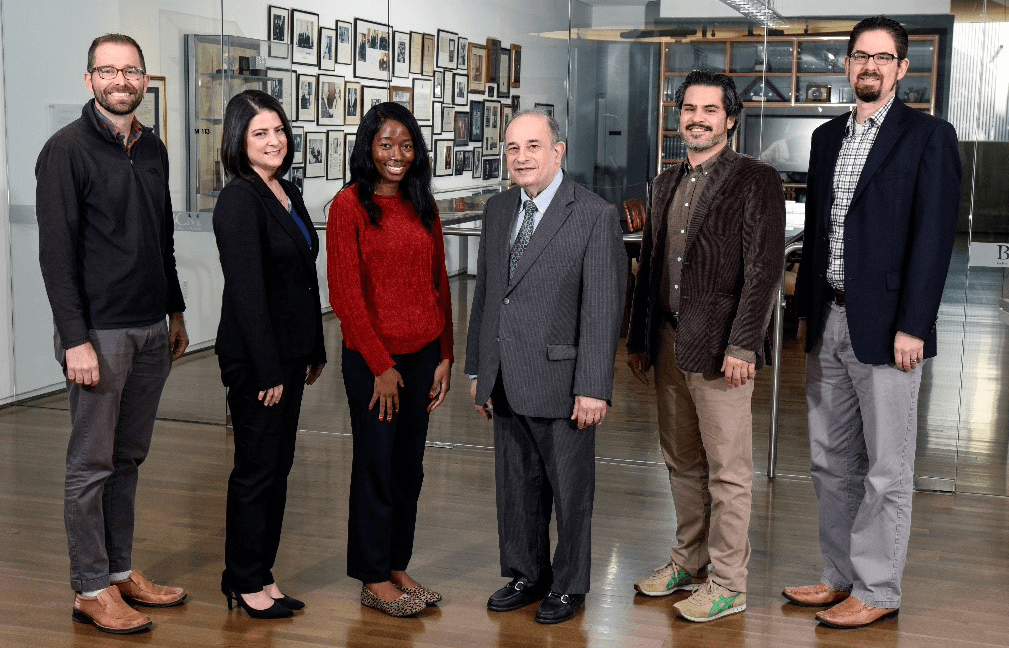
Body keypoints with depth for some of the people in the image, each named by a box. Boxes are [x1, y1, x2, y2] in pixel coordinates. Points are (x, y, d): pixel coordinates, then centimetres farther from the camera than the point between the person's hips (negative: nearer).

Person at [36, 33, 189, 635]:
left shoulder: (153, 148, 12)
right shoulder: (67, 150, -9)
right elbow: (57, 252, -13)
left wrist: (176, 312, 19)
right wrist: (75, 339, -17)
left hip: (152, 332, 7)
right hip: (100, 332, -6)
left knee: (129, 456, 13)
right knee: (92, 462, 1)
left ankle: (122, 569, 23)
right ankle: (92, 588, 10)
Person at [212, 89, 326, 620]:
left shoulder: (288, 194, 11)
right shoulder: (239, 199, -15)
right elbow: (246, 289, -19)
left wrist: (314, 351, 15)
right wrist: (267, 370, -20)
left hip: (289, 353, 8)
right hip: (253, 358, -8)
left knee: (279, 464, 13)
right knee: (257, 468, 2)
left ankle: (259, 572, 25)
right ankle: (246, 582, 16)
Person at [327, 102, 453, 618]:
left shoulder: (424, 206, 8)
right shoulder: (350, 205, -9)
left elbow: (439, 284, 11)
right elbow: (346, 293, -12)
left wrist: (445, 356, 6)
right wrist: (381, 366, -13)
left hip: (423, 353, 5)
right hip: (372, 357, -5)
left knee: (409, 465, 13)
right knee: (376, 465, 5)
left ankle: (398, 566, 27)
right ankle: (373, 579, 18)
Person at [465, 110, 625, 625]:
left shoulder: (595, 216, -10)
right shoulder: (498, 210, 10)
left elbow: (602, 309, -13)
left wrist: (593, 388, -17)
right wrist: (477, 370, 13)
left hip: (561, 383, -6)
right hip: (505, 383, 6)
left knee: (570, 490, 7)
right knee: (516, 486, 16)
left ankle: (568, 585, 24)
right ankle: (526, 575, 32)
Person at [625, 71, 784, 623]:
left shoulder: (756, 180, -6)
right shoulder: (666, 183, 15)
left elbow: (765, 270, -12)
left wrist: (741, 345, -17)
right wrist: (639, 340, 15)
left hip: (721, 347, -6)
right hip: (668, 343, 7)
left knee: (727, 469, 1)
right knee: (681, 462, 15)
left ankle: (728, 583, 11)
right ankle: (688, 561, 29)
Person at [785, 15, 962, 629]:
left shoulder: (929, 136, -5)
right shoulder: (827, 136, 14)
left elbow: (934, 236, -11)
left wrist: (912, 326, -16)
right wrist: (807, 309, 14)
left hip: (886, 327, -6)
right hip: (828, 324, 7)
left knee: (886, 469, 2)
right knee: (832, 461, 13)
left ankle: (877, 590, 13)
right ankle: (841, 575, 26)